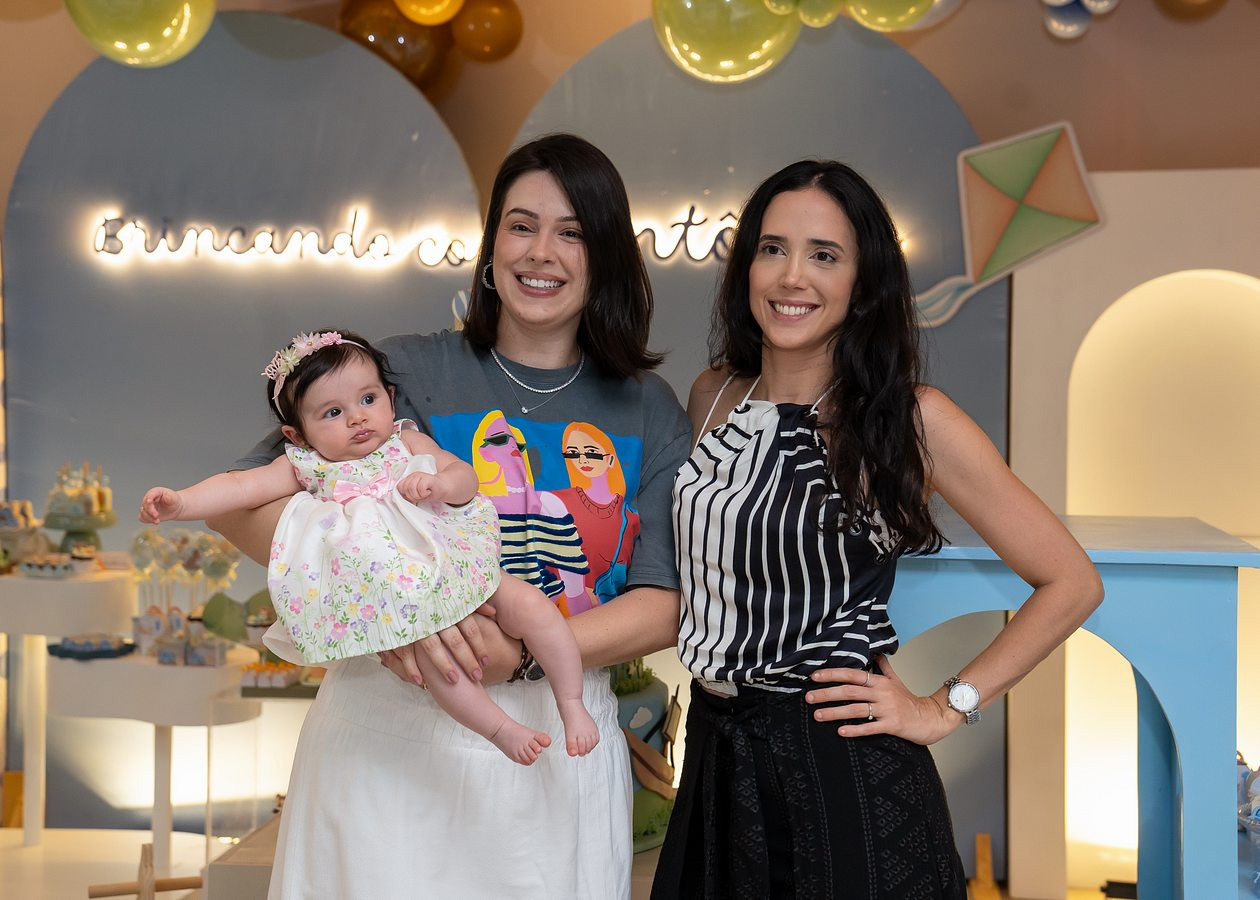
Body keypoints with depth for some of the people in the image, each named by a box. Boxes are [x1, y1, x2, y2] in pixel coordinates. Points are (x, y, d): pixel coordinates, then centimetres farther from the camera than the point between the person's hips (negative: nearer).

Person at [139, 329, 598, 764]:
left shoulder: (406, 442, 10)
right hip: (398, 595, -3)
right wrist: (180, 502, -22)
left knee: (531, 603, -15)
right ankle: (503, 730, -19)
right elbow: (241, 486, -6)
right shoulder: (306, 468, 5)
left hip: (461, 566, 3)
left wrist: (439, 483, -19)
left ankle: (572, 705, -1)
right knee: (429, 652, -30)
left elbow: (466, 477, 5)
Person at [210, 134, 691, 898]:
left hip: (556, 747, 2)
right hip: (386, 733, -1)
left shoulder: (649, 413, 5)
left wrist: (523, 656, -20)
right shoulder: (409, 372, -1)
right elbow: (243, 500, -7)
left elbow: (664, 606, -3)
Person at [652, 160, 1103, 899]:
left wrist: (947, 709, -10)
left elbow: (1072, 582, -10)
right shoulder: (713, 397, 2)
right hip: (717, 755, 5)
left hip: (843, 769, -4)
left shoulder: (907, 418, -12)